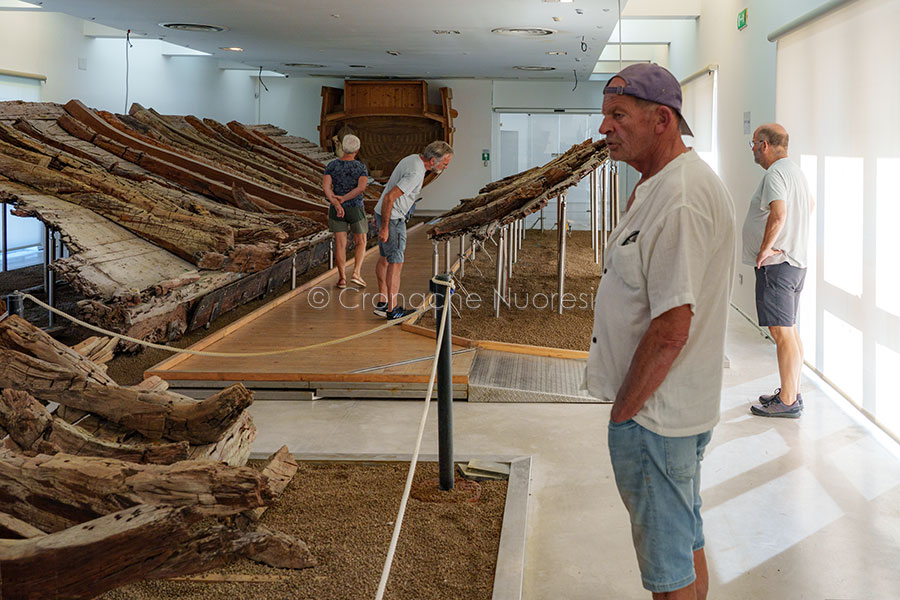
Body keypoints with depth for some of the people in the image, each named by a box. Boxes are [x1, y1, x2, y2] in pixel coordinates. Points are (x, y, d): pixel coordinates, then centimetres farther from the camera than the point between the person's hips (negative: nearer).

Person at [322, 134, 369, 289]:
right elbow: (362, 187, -23)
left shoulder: (331, 165, -4)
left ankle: (342, 278, 3)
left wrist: (337, 204, -25)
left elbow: (325, 186, -17)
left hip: (336, 210, 2)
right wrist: (343, 199, -18)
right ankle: (356, 274, -5)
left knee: (340, 244, 8)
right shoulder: (362, 168, -9)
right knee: (361, 243, 11)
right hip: (356, 210, -2)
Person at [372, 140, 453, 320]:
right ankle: (393, 310, 0)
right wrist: (384, 227, -23)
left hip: (384, 213, 10)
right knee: (395, 262, -4)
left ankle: (383, 303, 23)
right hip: (392, 218, -10)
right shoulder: (415, 173, -25)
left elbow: (390, 185, 16)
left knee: (385, 258, 15)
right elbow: (389, 197, -28)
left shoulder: (412, 159, 6)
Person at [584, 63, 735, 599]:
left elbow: (670, 329, -26)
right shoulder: (661, 186, 10)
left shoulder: (679, 201, -25)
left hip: (655, 414, -11)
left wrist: (623, 410, -17)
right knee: (687, 541, 23)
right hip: (679, 408, 11)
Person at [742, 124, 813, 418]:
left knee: (782, 333, -7)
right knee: (790, 331, 16)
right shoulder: (795, 171, 18)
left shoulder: (775, 174, -16)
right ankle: (792, 392, 23)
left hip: (776, 263, -11)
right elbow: (809, 205, 35)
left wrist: (765, 248, -21)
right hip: (796, 261, 11)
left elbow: (778, 214, -31)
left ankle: (788, 402, -4)